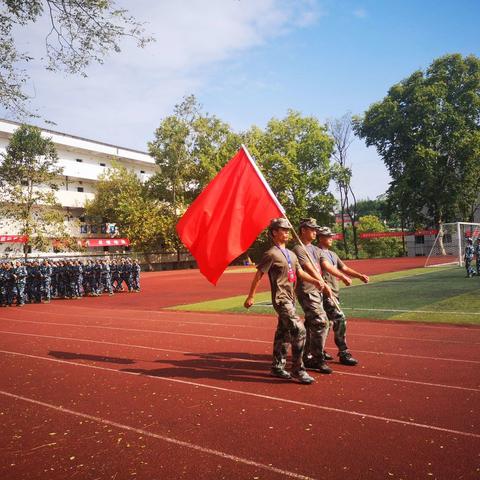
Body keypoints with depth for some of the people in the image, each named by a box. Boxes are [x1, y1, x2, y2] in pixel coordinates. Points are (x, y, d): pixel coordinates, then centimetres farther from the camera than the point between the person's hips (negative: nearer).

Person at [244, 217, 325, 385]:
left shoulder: (291, 254, 16)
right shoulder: (271, 254, -10)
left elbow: (300, 272, 11)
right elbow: (258, 275, -9)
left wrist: (315, 281, -6)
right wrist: (250, 297, -9)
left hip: (290, 298, 9)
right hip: (281, 299, -9)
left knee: (283, 333, 14)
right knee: (299, 331, -14)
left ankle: (277, 367, 25)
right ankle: (298, 369, -4)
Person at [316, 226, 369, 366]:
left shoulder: (333, 254, 21)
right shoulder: (319, 252, -10)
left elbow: (344, 268, 18)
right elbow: (327, 267, -26)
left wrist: (359, 275, 4)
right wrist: (343, 277, -37)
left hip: (335, 292, 10)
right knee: (340, 319, -14)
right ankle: (343, 354, -8)